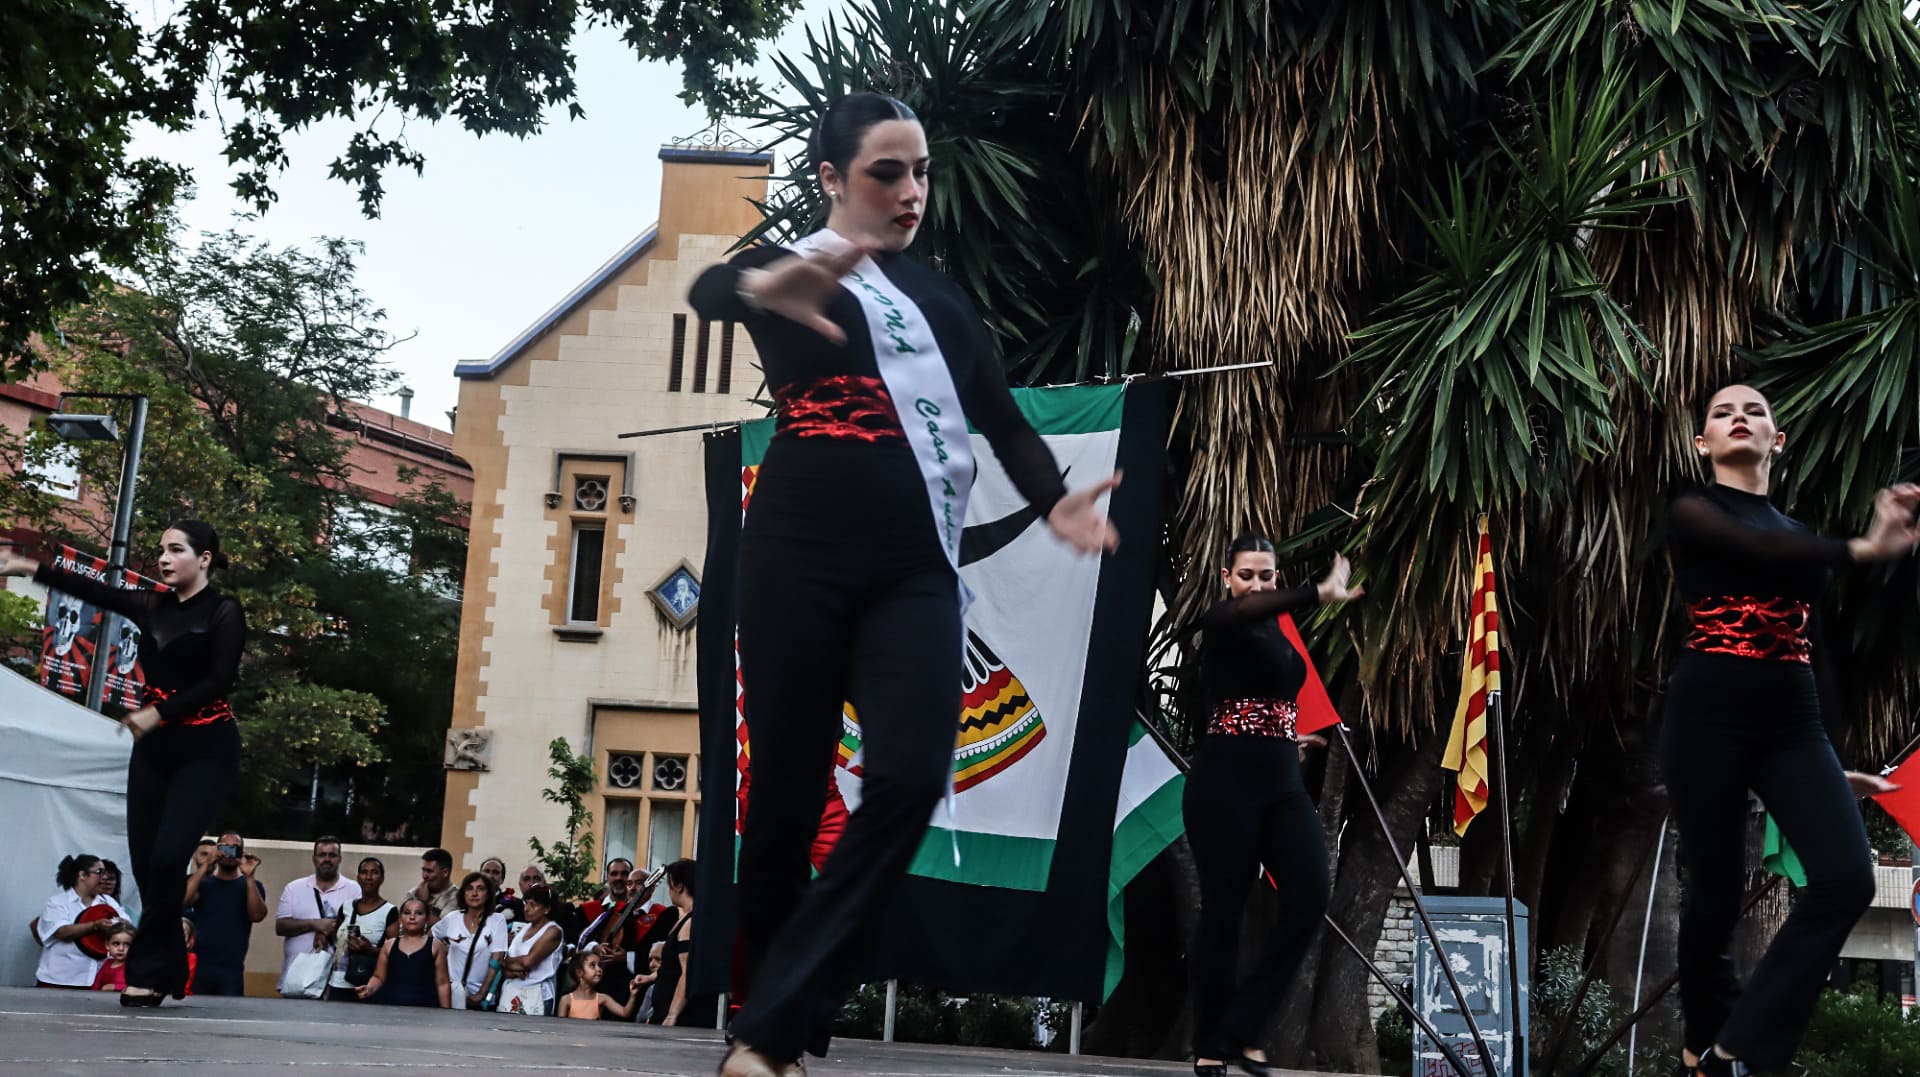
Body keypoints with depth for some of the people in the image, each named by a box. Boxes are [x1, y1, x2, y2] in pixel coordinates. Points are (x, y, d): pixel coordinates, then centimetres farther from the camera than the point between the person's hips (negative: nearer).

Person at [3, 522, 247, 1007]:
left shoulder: (225, 612, -6)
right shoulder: (153, 607, 11)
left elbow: (220, 681, -15)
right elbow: (93, 590, 9)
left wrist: (158, 713, -20)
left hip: (205, 749, -6)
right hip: (154, 748, 6)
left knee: (166, 857, -16)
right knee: (144, 860, 0)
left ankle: (147, 971, -5)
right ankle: (167, 973, 9)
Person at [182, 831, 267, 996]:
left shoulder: (251, 886, 11)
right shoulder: (202, 882, 13)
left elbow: (257, 915, -5)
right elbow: (183, 900, -7)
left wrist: (249, 877, -13)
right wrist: (206, 866, -12)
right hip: (197, 965, 0)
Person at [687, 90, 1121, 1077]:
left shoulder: (939, 295, 20)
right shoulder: (792, 270, 5)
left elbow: (1001, 415, 13)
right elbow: (710, 290, -19)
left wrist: (1052, 499, -8)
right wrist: (765, 288, -44)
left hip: (914, 568, 4)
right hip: (800, 555, -3)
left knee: (910, 778, -14)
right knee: (787, 787, -1)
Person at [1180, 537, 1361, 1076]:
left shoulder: (1276, 635, 17)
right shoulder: (1220, 621, -5)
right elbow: (1248, 608, -30)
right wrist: (1320, 593, -42)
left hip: (1282, 783, 7)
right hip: (1226, 781, -6)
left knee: (1309, 898, -10)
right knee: (1223, 909, -3)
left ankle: (1245, 1026, -1)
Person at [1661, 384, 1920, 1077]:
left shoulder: (1801, 535, 20)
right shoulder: (1693, 512, 4)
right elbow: (1758, 550, -19)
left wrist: (1829, 762, 19)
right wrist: (1862, 547, -25)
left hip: (1792, 724, 5)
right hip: (1710, 715, -5)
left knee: (1846, 878, -14)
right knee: (1716, 891, -1)